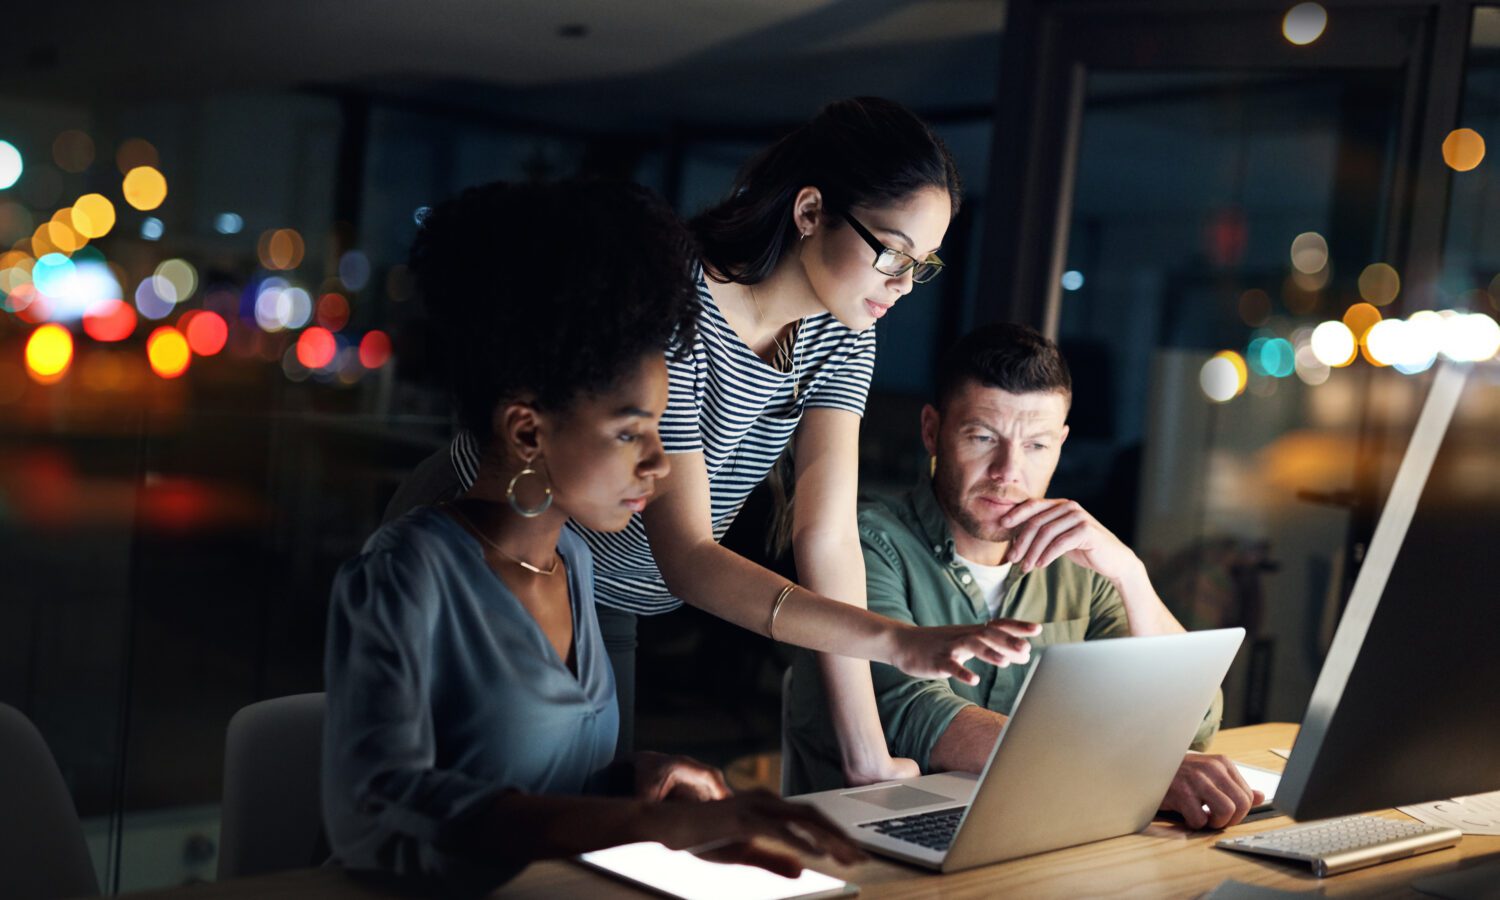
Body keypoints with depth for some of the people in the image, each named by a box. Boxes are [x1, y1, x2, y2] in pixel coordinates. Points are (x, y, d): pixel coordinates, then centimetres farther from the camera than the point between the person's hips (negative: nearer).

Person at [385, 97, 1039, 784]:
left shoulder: (840, 336, -8)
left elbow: (828, 535, -15)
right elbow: (685, 557, -35)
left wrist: (868, 759, -21)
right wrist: (899, 641, -46)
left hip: (601, 611, 7)